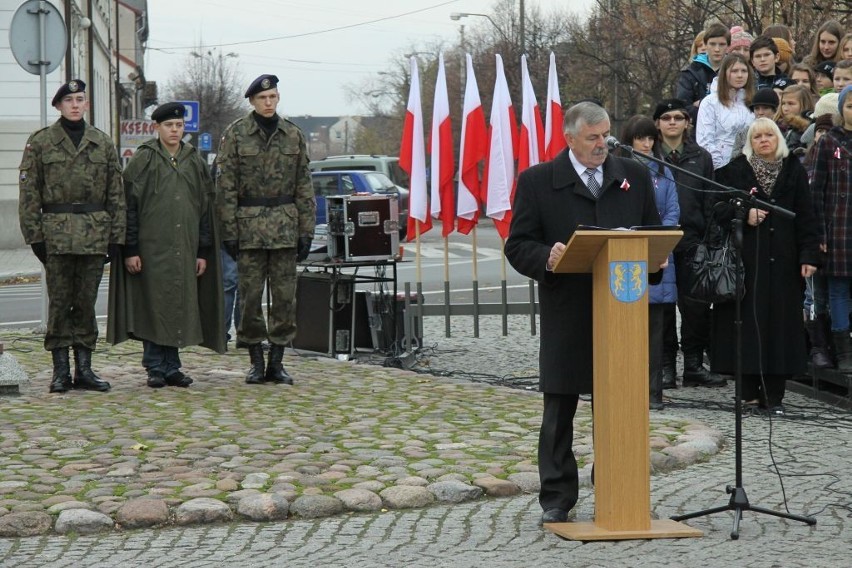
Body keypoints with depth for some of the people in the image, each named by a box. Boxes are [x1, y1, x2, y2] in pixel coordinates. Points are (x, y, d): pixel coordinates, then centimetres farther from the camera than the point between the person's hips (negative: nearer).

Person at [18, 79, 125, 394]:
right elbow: (29, 193, 1)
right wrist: (34, 235, -6)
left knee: (87, 302, 6)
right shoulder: (40, 142, 3)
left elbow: (116, 194, 11)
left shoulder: (103, 143, 10)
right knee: (59, 302, 0)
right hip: (57, 234, -2)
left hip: (95, 234, 2)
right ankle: (61, 370, 4)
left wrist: (116, 236, 4)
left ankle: (84, 368, 11)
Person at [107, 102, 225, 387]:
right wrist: (130, 249, -8)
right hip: (152, 248, -4)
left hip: (185, 248, 4)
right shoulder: (143, 160, 0)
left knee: (181, 307, 5)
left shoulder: (196, 162, 11)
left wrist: (204, 251, 7)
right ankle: (155, 367, 7)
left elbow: (206, 209, 12)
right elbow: (129, 206, -3)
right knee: (154, 307, -2)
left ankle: (172, 366, 13)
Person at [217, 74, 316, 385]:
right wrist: (229, 231, -8)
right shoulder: (235, 134, -1)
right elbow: (226, 186, -2)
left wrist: (306, 230, 4)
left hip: (285, 228, 2)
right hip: (249, 226, -2)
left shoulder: (293, 135, 8)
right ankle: (256, 362, 9)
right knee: (250, 295, 0)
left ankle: (277, 361, 11)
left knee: (285, 295, 2)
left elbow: (304, 185, 10)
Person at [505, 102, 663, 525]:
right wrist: (547, 257, -22)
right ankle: (557, 498, 10)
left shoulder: (634, 177, 11)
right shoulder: (537, 182, 2)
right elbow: (518, 245, -1)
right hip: (566, 314, -2)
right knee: (559, 408, 3)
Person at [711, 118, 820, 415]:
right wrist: (744, 215, -15)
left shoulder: (794, 170, 9)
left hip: (781, 260, 1)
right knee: (749, 320, -3)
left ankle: (774, 395, 1)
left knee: (779, 321, -2)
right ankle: (750, 389, 3)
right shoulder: (736, 171, 6)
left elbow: (805, 215, 4)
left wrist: (809, 255, -3)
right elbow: (719, 209, 3)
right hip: (745, 259, -1)